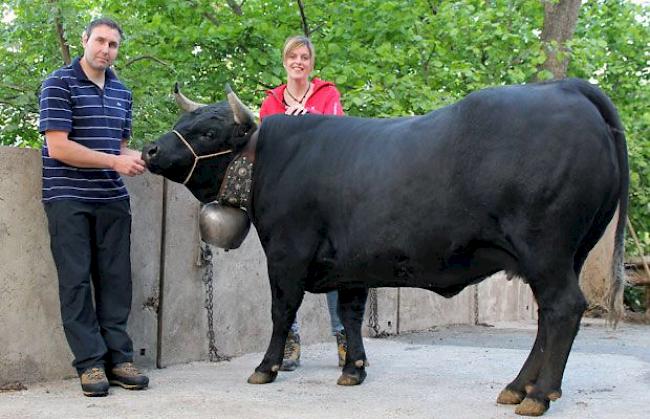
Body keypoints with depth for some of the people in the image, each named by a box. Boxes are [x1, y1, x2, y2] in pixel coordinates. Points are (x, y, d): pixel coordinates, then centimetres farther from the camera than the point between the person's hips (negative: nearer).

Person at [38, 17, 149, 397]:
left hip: (113, 199, 5)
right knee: (76, 280, -3)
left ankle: (119, 358, 9)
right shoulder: (59, 84, -5)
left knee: (116, 279, 4)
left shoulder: (121, 93, 14)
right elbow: (58, 146, -13)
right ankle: (90, 363, 1)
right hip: (69, 198, -5)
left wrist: (134, 159, -1)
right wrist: (115, 162, -16)